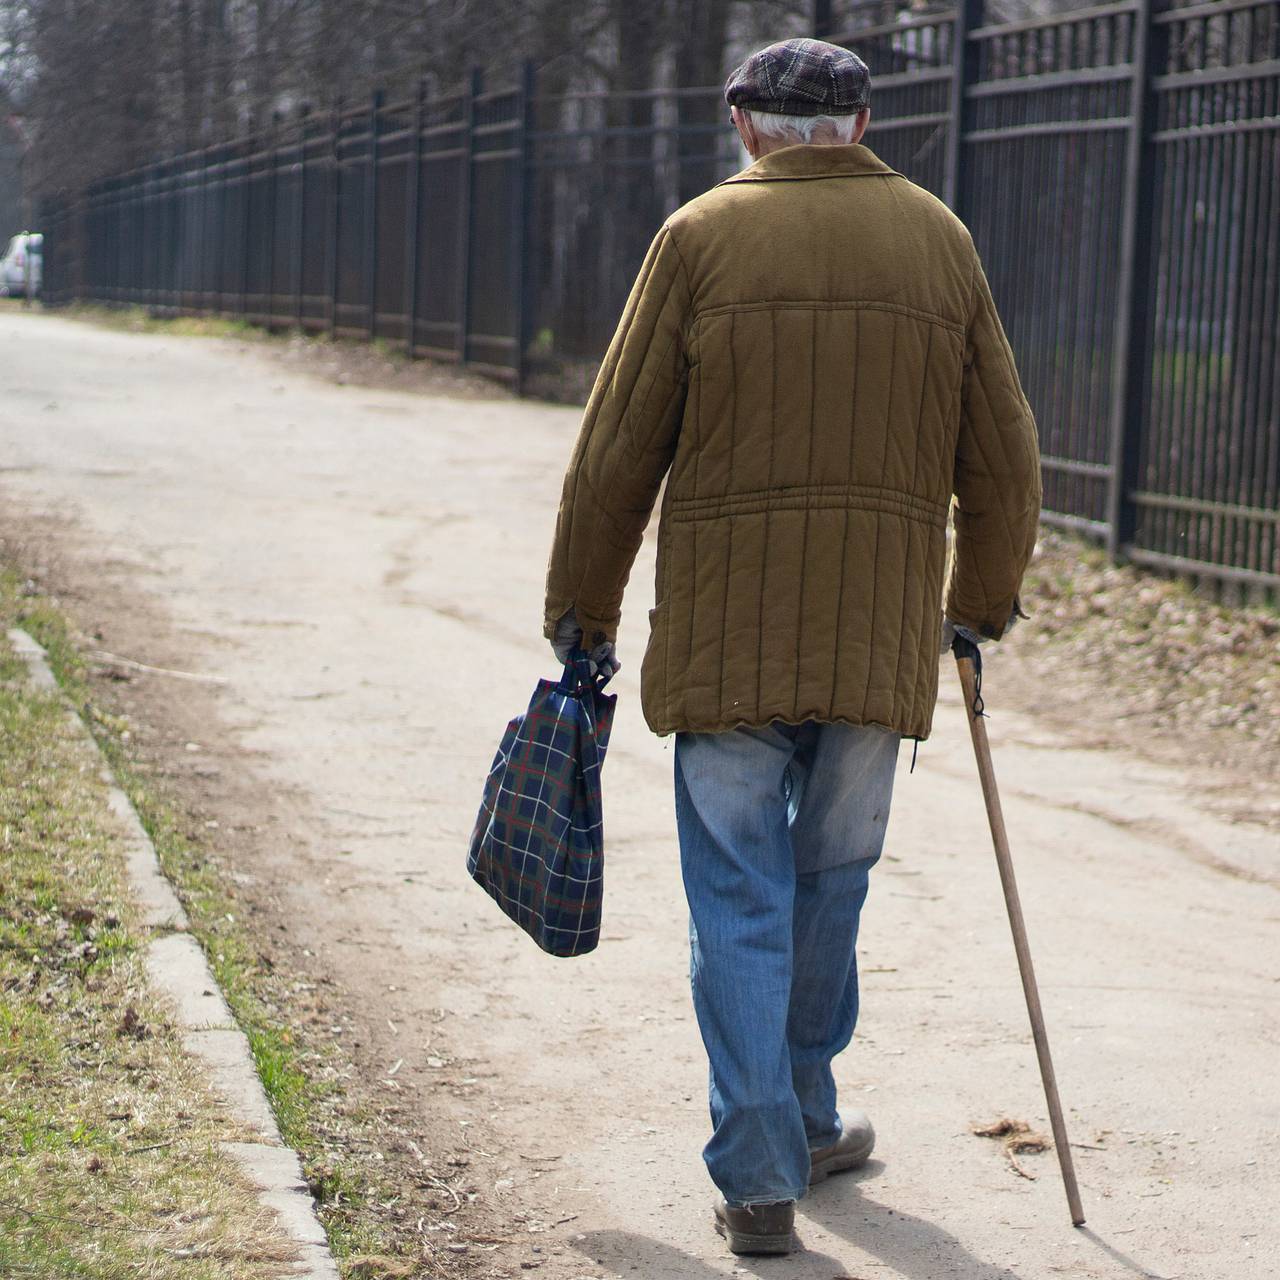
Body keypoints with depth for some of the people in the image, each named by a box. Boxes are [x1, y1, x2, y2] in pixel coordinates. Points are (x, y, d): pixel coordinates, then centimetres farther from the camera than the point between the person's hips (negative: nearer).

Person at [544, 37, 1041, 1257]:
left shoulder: (703, 235, -1)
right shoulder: (937, 239, 8)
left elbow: (617, 448, -2)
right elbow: (1003, 459, 11)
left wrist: (582, 612, 8)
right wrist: (981, 603, 24)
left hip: (727, 629, -2)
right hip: (881, 636, 3)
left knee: (741, 902, 2)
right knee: (831, 881, 17)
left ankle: (759, 1174, -2)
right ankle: (802, 1120, 30)